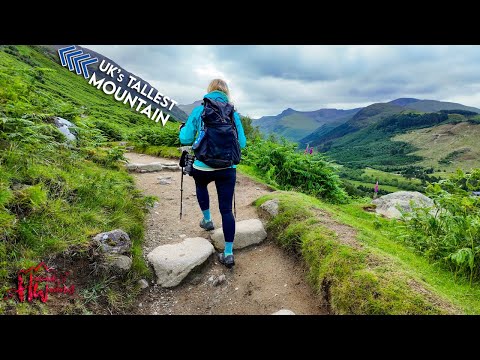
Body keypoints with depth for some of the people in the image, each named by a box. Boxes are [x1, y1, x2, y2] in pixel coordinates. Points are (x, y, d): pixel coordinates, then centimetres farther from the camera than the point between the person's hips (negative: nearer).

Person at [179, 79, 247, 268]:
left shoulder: (198, 111, 1)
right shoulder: (233, 113, 4)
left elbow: (186, 139, 3)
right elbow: (242, 143, 4)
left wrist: (182, 129, 24)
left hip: (203, 167, 0)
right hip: (227, 168, 0)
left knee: (201, 184, 36)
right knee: (226, 209, 8)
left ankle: (207, 219, 43)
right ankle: (228, 253, 11)